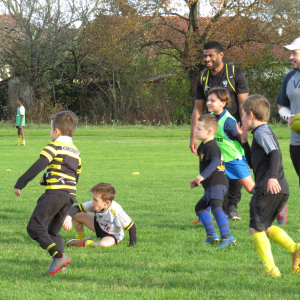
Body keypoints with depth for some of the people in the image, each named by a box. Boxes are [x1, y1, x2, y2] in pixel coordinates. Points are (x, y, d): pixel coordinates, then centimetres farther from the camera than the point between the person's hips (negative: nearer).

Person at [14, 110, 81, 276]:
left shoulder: (54, 146, -3)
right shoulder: (75, 152, 21)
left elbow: (38, 167, -14)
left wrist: (20, 183, -12)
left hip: (55, 193, -8)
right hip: (70, 195, 8)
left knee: (34, 227, -9)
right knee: (52, 231, 18)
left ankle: (59, 256, -23)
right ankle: (59, 262, 2)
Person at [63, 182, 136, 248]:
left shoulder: (115, 210, -38)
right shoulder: (95, 204, -22)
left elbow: (131, 226, -31)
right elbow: (77, 208, -18)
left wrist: (132, 243, -29)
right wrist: (68, 217, -38)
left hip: (113, 235, -5)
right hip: (100, 226, 5)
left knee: (103, 244, -40)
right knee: (76, 215, -10)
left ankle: (87, 243, -7)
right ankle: (80, 238, 14)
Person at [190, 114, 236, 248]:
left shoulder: (211, 146, -13)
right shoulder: (204, 146, 20)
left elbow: (215, 161, -30)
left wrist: (203, 176, -38)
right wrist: (197, 181, 32)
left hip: (217, 183, -12)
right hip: (211, 185, 12)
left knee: (216, 208, -27)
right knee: (199, 207, 22)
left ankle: (227, 236, -37)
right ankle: (211, 235, 21)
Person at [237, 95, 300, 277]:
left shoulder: (261, 132, -8)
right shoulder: (265, 132, 22)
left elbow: (275, 154, -24)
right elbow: (252, 163, 29)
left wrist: (272, 176, -37)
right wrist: (244, 140, 24)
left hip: (269, 189, -10)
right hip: (281, 190, 10)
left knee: (256, 228, -2)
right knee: (266, 227, 22)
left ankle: (271, 269, -7)